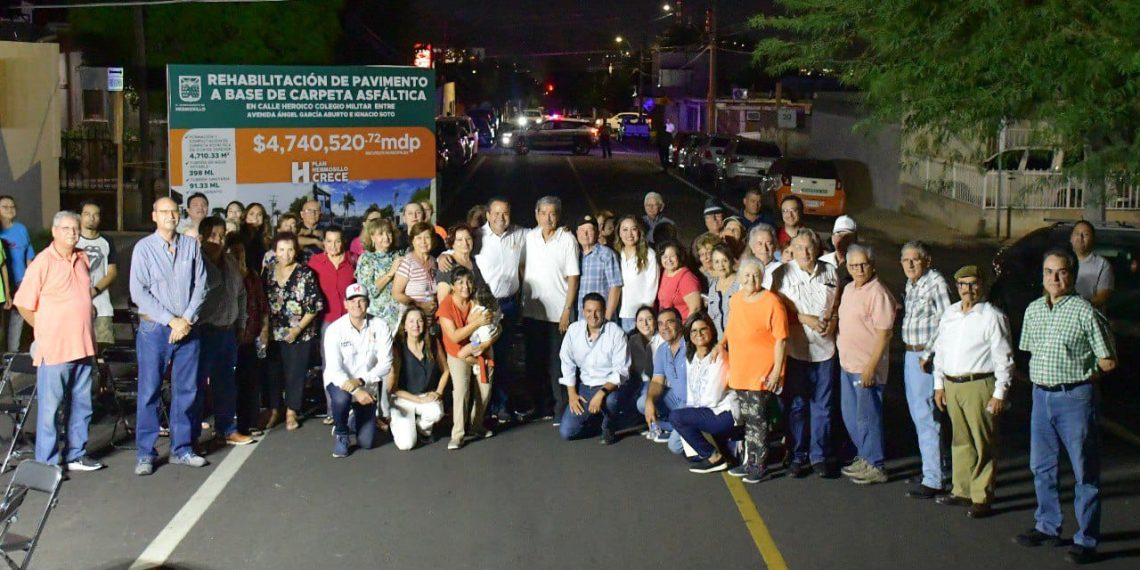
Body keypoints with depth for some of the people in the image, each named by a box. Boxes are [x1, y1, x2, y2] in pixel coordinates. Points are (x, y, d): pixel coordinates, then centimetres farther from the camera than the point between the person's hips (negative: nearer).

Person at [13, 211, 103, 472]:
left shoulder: (83, 259, 10)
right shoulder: (42, 263, -10)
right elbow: (24, 305, -7)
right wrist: (46, 330, -1)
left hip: (82, 346, 7)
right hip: (54, 349, -7)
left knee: (81, 405, 14)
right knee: (50, 407, 0)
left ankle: (76, 455, 26)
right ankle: (47, 463, 7)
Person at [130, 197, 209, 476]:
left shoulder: (191, 246, 5)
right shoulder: (143, 248, -3)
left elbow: (200, 286, 4)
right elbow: (139, 293, -8)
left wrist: (186, 320, -8)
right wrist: (171, 320, -11)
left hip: (187, 328, 3)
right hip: (154, 328, -3)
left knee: (186, 390, 8)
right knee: (149, 392, -1)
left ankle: (181, 449, 18)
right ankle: (146, 453, 6)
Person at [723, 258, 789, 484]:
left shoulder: (772, 302, -13)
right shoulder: (736, 299, 8)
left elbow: (781, 339, -14)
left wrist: (777, 370, -16)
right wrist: (722, 343, 11)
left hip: (762, 372, -7)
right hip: (739, 371, 7)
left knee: (757, 418, -4)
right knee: (746, 418, 14)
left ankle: (760, 466, 5)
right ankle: (749, 461, 26)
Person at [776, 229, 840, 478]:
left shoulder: (830, 272, 7)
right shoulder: (784, 273, -2)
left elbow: (838, 306, 15)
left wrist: (832, 322, -5)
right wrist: (806, 319, -13)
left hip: (824, 347, 2)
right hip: (795, 348, -2)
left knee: (822, 405, 6)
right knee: (796, 405, 4)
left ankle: (819, 456, 15)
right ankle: (797, 456, 13)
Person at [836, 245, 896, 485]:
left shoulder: (878, 293, -16)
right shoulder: (848, 289, 11)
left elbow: (884, 334, -19)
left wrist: (871, 367, -22)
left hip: (866, 368, -9)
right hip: (847, 364, 9)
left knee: (868, 416, -2)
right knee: (850, 416, 16)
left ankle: (875, 467, 9)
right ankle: (865, 458, 30)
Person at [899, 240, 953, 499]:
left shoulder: (936, 282, -14)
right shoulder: (911, 284, 13)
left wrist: (928, 355, -20)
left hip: (927, 357, -10)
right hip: (910, 354, 10)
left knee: (927, 417, -8)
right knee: (918, 414, 15)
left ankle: (933, 480, -3)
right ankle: (944, 469, 27)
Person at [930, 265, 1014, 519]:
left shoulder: (992, 317, -8)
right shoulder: (950, 314, 12)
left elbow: (1004, 359, -8)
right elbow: (940, 349, 17)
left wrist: (999, 394, -12)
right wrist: (939, 385, 14)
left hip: (979, 386, -6)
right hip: (951, 385, 6)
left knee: (983, 444, -1)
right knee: (960, 441, 15)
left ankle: (982, 498, 5)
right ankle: (961, 490, 25)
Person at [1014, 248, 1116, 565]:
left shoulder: (1085, 311, -11)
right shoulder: (1033, 310, 8)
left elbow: (1108, 362, -8)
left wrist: (1079, 374, 1)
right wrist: (1042, 377, 8)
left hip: (1075, 398, -6)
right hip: (1041, 396, 7)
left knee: (1084, 471, 2)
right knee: (1042, 466, 16)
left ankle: (1086, 539, 9)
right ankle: (1048, 527, 31)